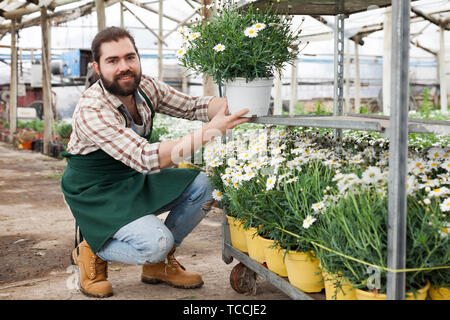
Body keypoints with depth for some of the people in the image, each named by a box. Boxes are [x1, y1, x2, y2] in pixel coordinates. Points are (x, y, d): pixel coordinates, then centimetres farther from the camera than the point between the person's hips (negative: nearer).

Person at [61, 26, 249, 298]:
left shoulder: (146, 87, -7)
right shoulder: (91, 111, -29)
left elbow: (192, 106, 0)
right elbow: (146, 158, -38)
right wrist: (211, 131, -42)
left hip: (134, 182, 8)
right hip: (96, 193, -7)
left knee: (200, 186, -10)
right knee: (156, 243, -27)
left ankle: (160, 263, 7)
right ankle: (92, 252, 3)